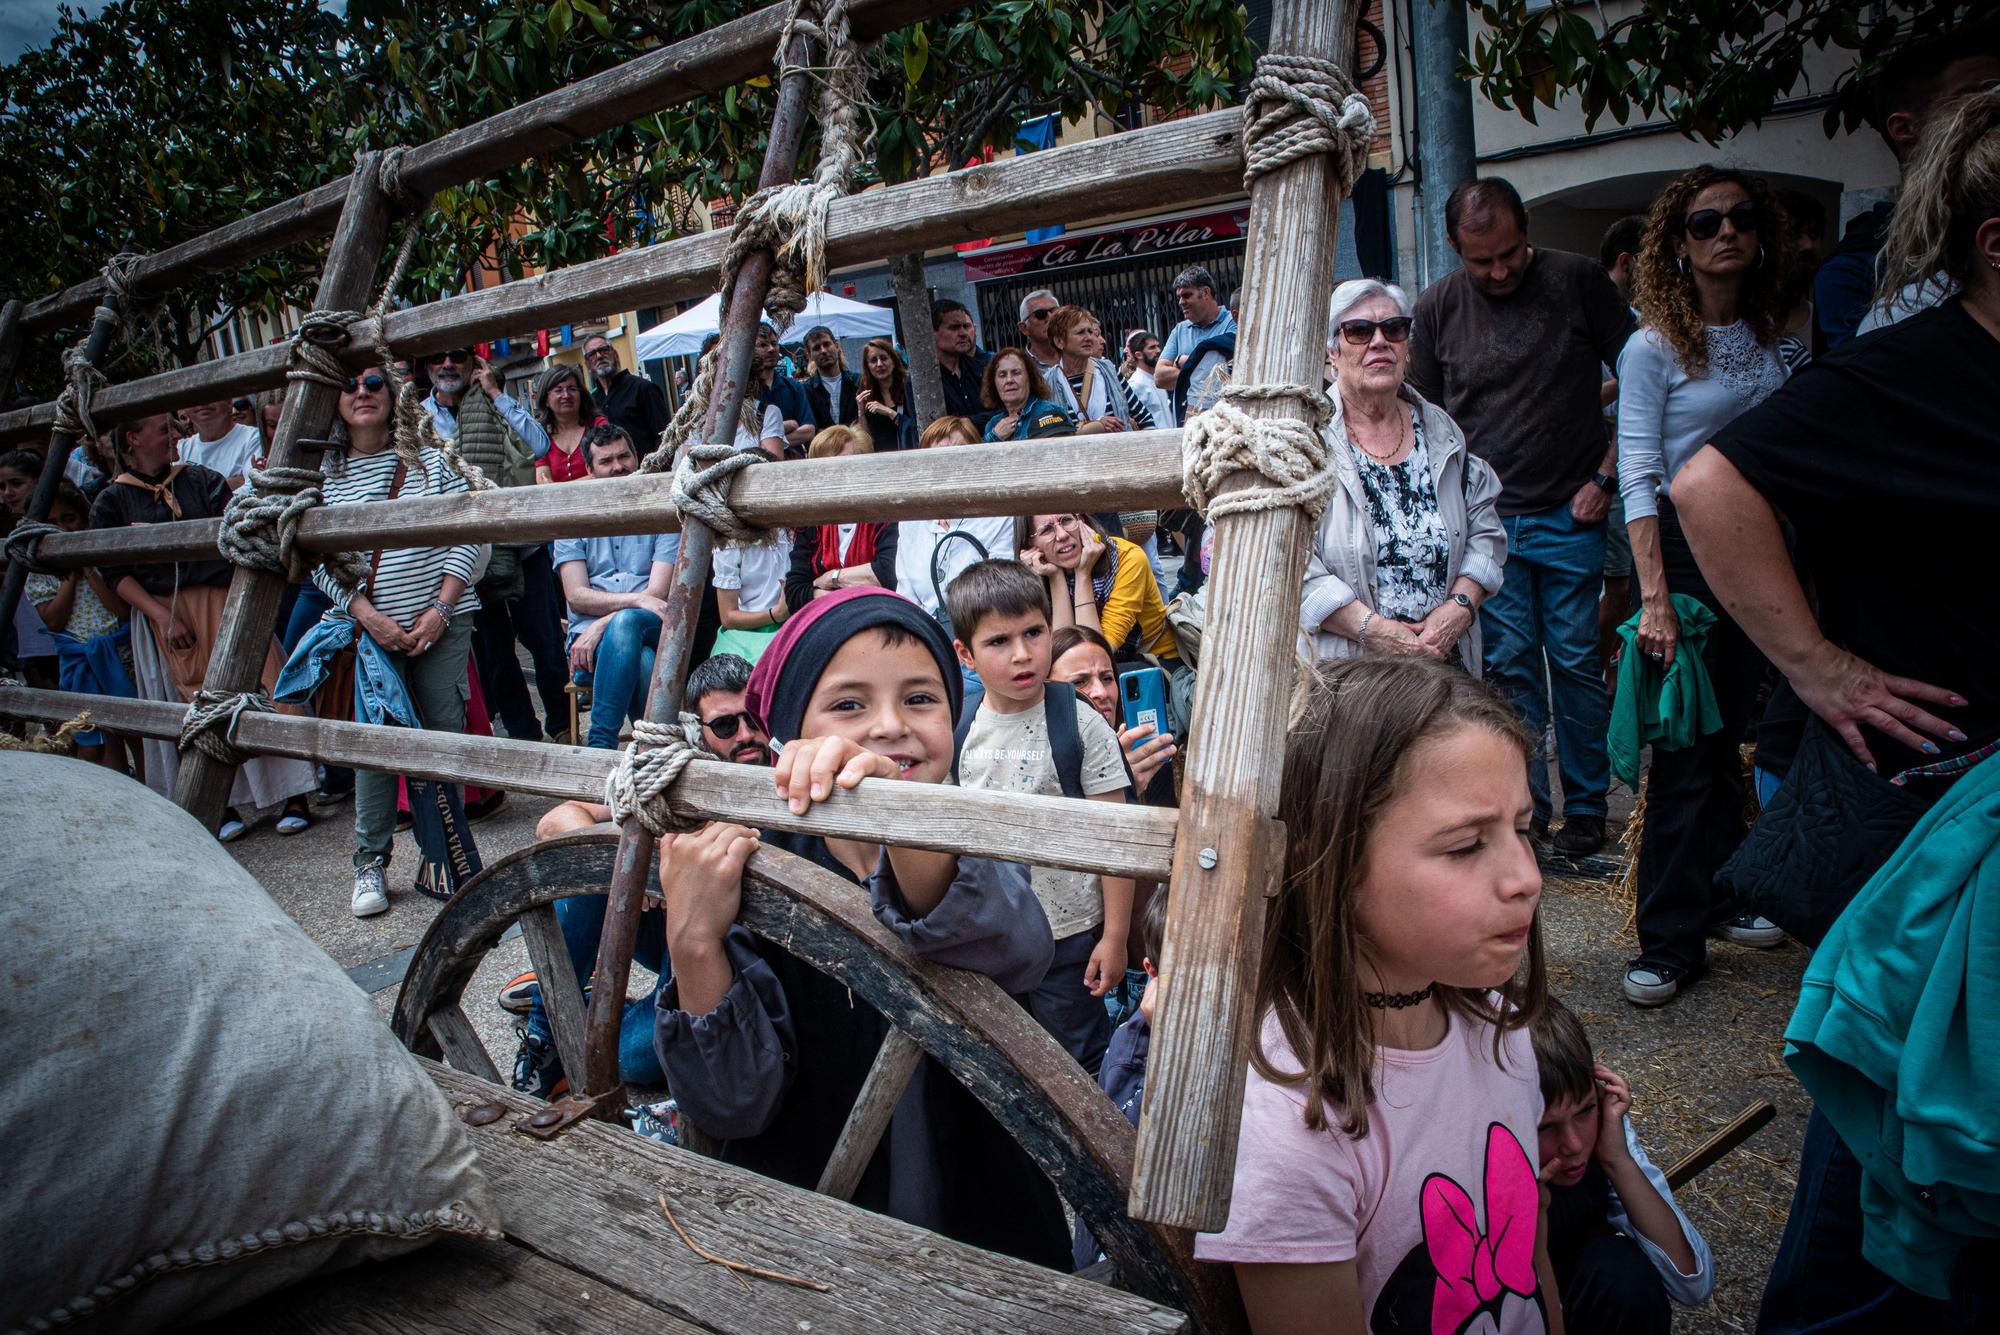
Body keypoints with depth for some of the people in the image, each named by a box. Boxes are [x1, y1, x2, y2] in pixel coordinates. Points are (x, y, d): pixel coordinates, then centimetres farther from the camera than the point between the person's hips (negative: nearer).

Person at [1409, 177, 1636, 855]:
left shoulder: (1578, 282, -2)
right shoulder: (1438, 305, 4)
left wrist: (1606, 476, -3)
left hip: (1570, 517, -1)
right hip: (1485, 520, 2)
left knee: (1576, 661, 4)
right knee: (1509, 666, 5)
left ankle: (1585, 807, 18)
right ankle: (1526, 808, 16)